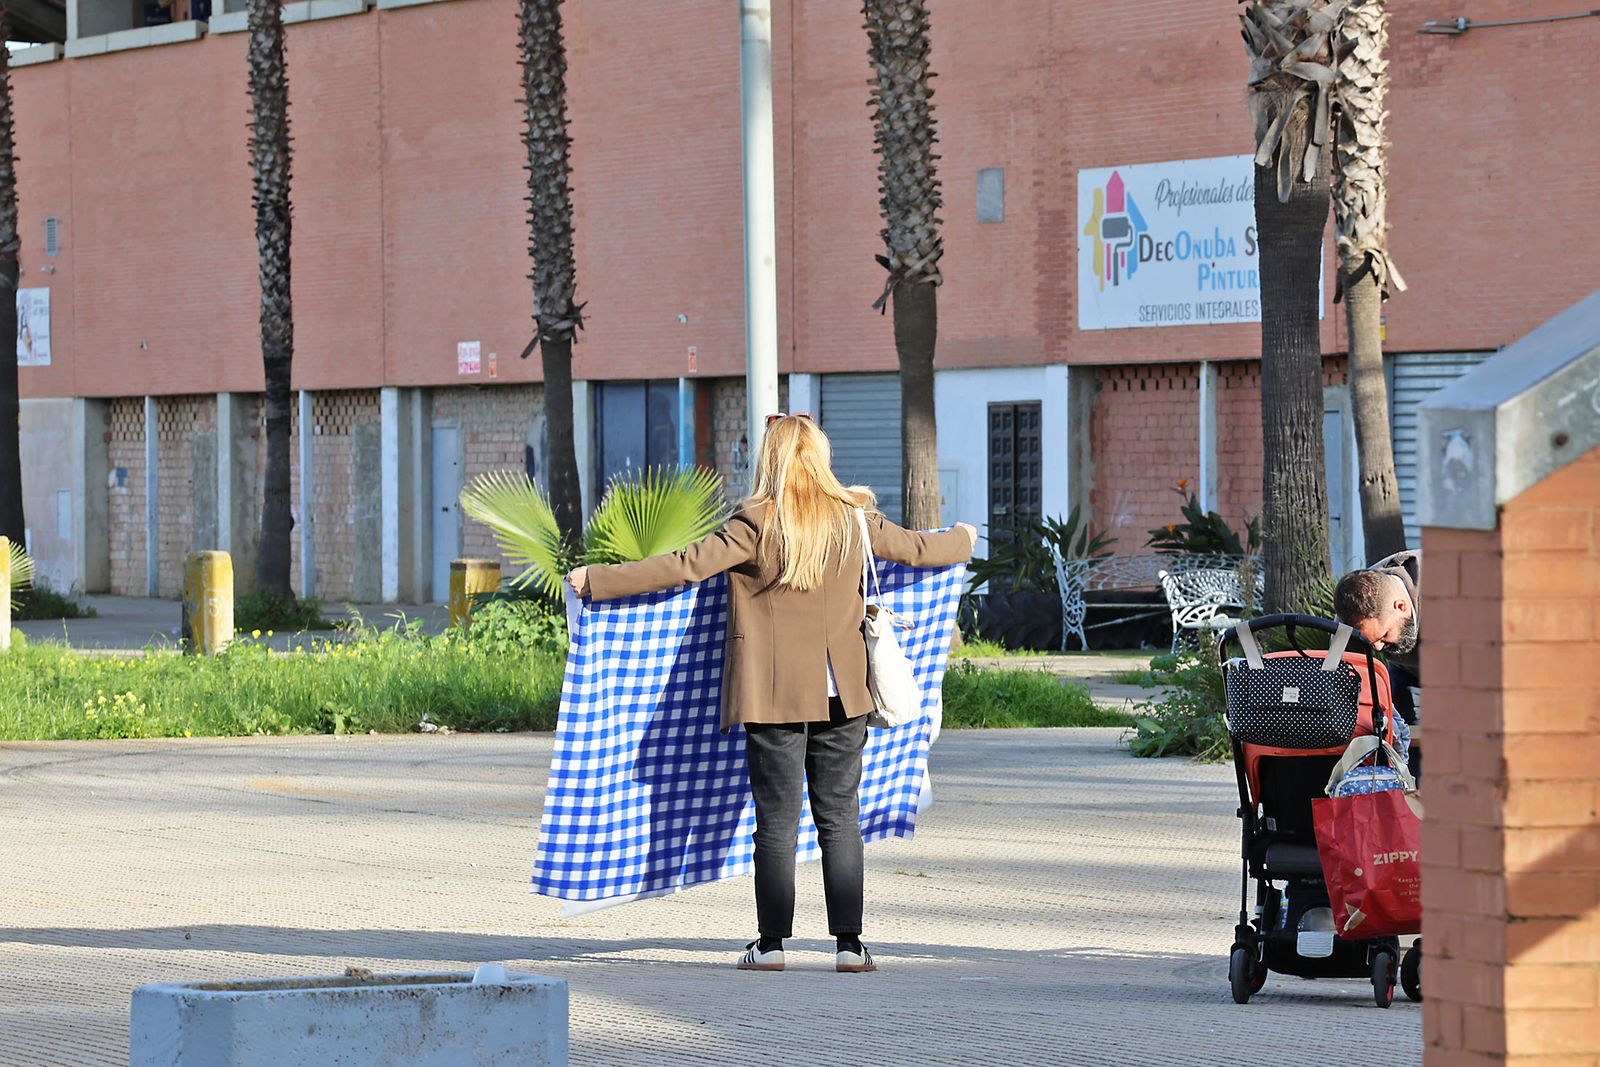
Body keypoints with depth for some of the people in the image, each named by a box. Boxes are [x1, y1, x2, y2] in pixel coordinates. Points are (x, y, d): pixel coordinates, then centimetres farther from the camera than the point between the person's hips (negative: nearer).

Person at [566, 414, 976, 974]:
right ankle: (849, 942, 4)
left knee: (777, 820, 3)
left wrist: (598, 580, -8)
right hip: (842, 695, 3)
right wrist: (963, 541, 42)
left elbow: (684, 565, -14)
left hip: (775, 695, -3)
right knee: (840, 818, 8)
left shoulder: (757, 524, -10)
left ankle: (771, 943, 5)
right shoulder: (855, 517, 3)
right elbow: (915, 549, 19)